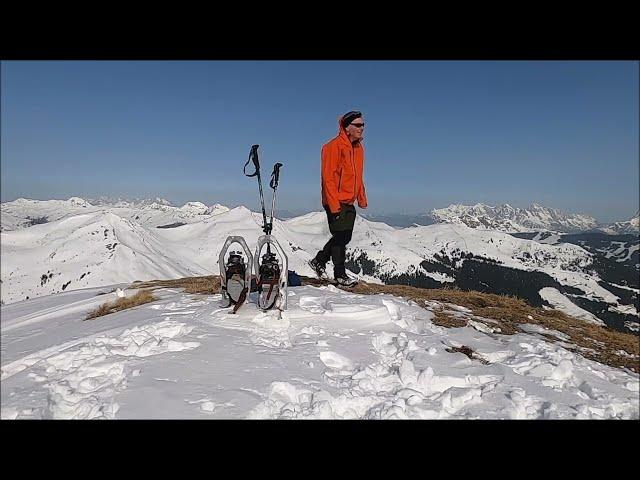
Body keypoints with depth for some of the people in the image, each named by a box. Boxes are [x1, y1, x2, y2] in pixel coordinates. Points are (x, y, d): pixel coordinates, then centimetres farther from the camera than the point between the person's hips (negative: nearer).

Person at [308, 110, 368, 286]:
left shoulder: (359, 148, 13)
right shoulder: (334, 146, -13)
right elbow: (328, 177, -17)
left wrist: (362, 199, 16)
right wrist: (334, 205, -22)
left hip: (349, 203, 8)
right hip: (336, 202, -8)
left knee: (344, 237, 13)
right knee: (340, 237, -1)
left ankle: (319, 261, 29)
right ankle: (340, 274, 13)